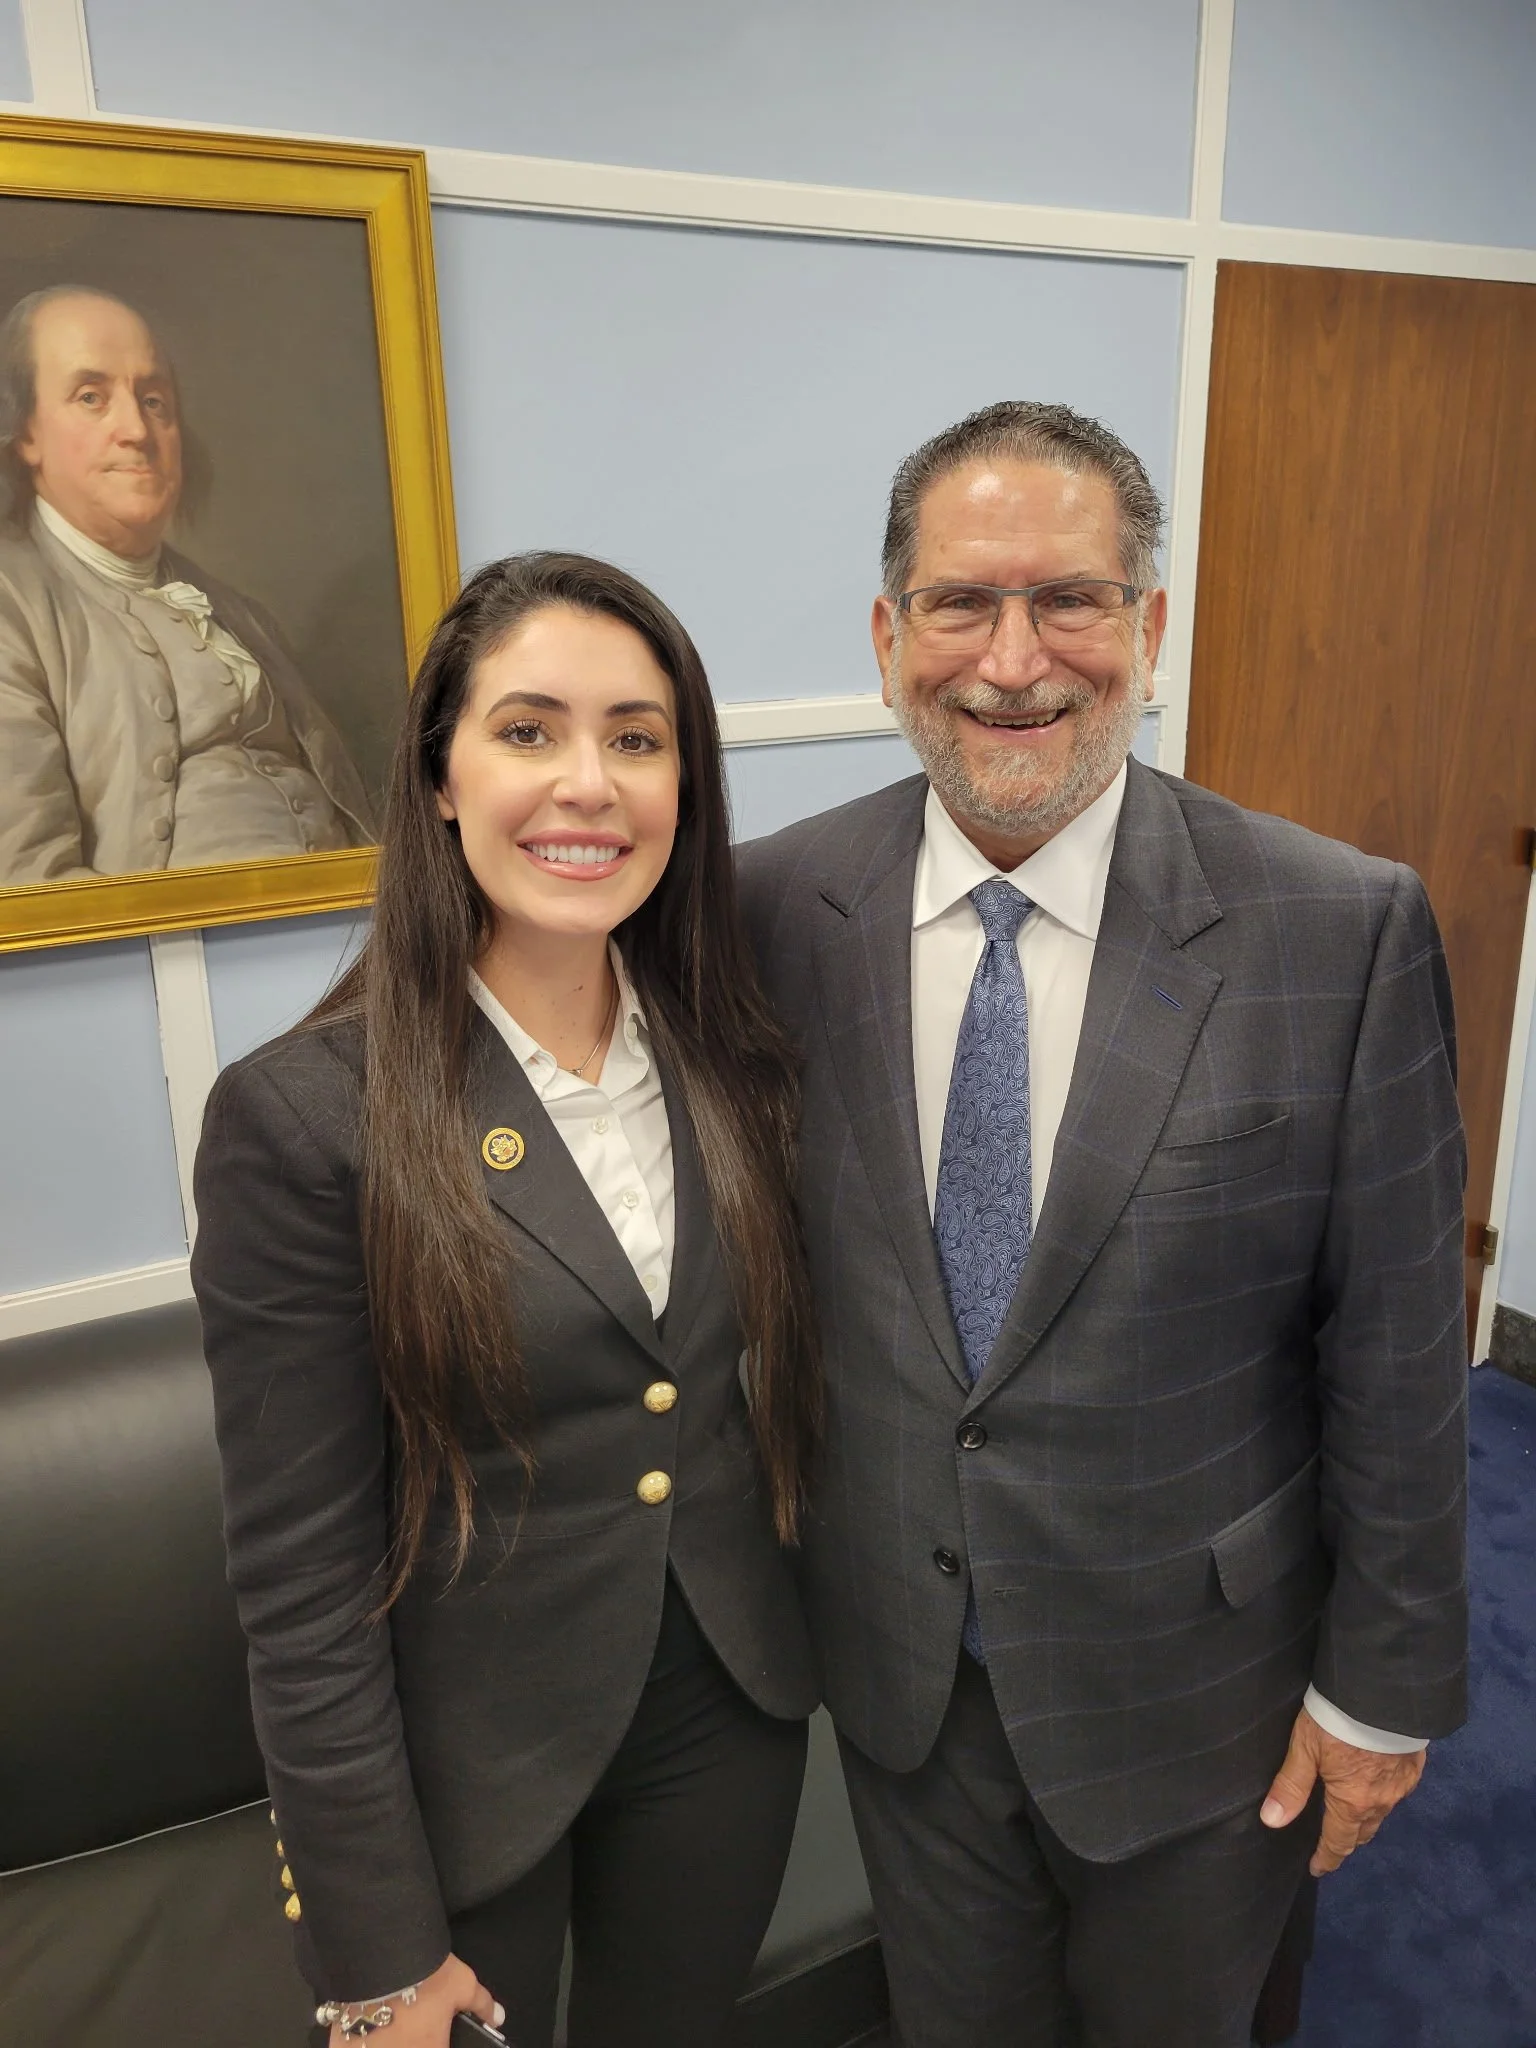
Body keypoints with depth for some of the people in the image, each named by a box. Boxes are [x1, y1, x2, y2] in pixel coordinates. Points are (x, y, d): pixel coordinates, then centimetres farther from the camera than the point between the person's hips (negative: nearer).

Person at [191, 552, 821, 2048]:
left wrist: (807, 1646, 4)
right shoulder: (301, 1115, -20)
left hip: (728, 1720, 4)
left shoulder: (730, 1064, -6)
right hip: (467, 1762, -4)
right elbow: (300, 1578, -16)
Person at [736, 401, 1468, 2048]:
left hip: (1196, 1681, -1)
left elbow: (1395, 1350, -11)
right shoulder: (773, 909, -12)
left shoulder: (1343, 932, -19)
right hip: (896, 1663, 2)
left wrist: (1383, 1681, -4)